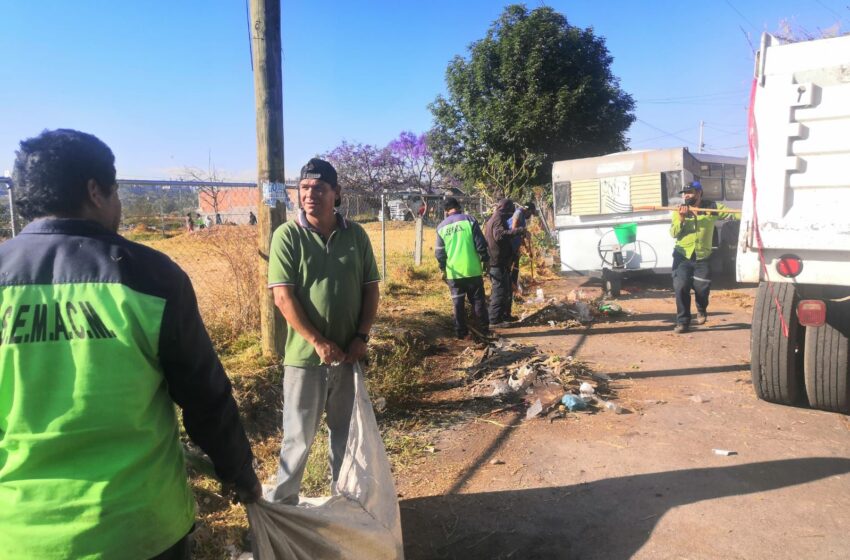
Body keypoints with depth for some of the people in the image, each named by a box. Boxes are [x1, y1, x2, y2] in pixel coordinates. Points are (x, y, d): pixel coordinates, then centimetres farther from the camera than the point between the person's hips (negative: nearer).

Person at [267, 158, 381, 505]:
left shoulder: (356, 235, 2)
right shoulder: (287, 236, -8)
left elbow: (371, 288, 5)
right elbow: (283, 296, -12)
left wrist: (362, 336, -6)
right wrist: (318, 341, -17)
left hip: (350, 354, 3)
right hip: (306, 355, -3)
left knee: (346, 433, 18)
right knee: (299, 437, 8)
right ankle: (282, 503, 29)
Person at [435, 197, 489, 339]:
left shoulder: (441, 227, 5)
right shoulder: (469, 220, -2)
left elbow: (439, 252, 7)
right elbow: (480, 243, -6)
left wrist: (443, 269, 17)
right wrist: (485, 259, 5)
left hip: (453, 271, 2)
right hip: (472, 269, -2)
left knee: (458, 302, 8)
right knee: (478, 300, 8)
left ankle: (461, 331, 11)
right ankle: (484, 328, 13)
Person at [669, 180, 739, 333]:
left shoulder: (711, 207, 0)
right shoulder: (679, 211, 2)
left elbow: (732, 214, -6)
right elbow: (674, 233, -5)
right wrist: (681, 219, -19)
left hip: (702, 258, 0)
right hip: (682, 257, 1)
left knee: (702, 288, 0)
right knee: (681, 287, -8)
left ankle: (701, 311, 35)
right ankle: (682, 321, 4)